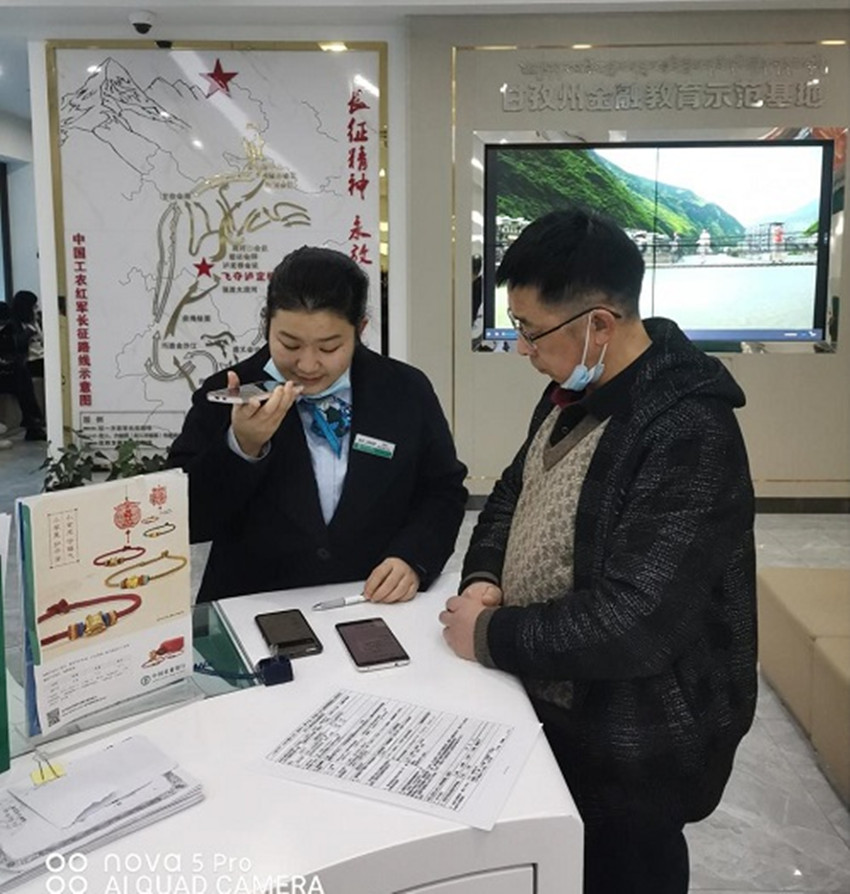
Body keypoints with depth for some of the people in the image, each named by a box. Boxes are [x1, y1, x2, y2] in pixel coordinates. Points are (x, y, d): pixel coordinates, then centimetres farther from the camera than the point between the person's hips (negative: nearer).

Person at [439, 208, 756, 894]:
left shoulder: (690, 436, -30)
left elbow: (629, 625, -33)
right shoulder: (574, 390, 0)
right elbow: (516, 489, 12)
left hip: (633, 747, -8)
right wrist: (484, 576, -7)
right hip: (553, 706, 8)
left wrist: (489, 637, -21)